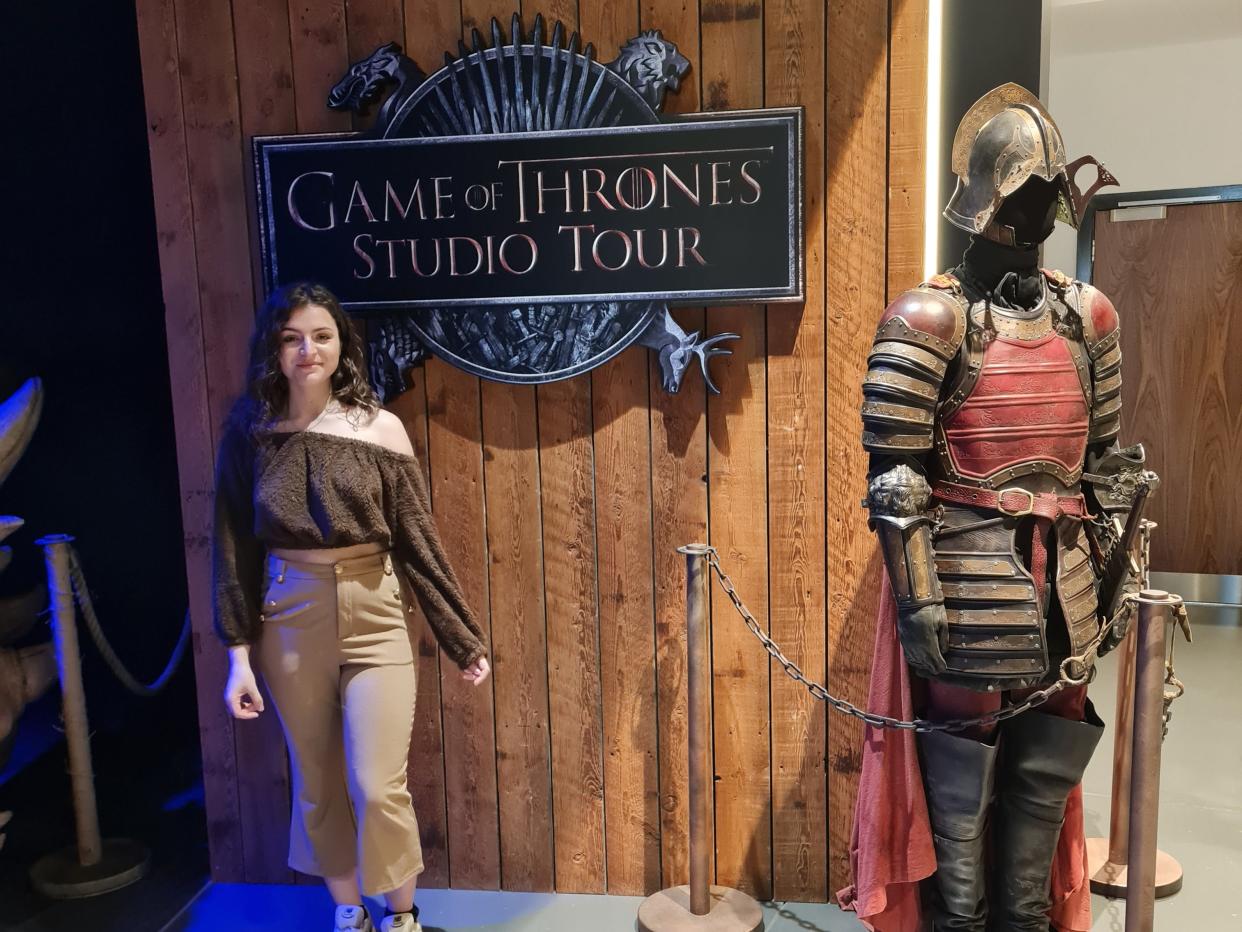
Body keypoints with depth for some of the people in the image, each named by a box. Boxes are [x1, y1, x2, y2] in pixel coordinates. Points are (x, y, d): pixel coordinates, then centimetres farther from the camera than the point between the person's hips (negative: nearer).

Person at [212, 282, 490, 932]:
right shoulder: (249, 431, -1)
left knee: (378, 787, -2)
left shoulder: (379, 429, -6)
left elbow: (417, 541, -3)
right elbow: (234, 548, 2)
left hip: (374, 619, -2)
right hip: (289, 624, 2)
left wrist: (464, 640, -1)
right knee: (317, 787, 14)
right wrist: (239, 654, 0)